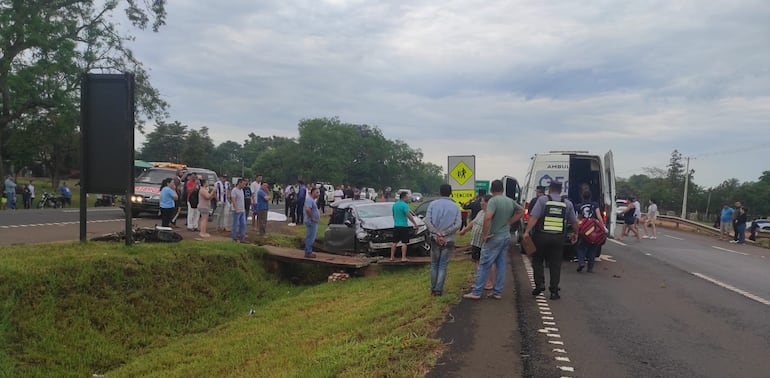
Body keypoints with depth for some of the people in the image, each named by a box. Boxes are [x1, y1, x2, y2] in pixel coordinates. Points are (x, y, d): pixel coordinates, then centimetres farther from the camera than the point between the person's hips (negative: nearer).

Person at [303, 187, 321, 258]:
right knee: (310, 238, -5)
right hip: (311, 222, -11)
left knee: (310, 238, 15)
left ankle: (308, 252, 22)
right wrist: (312, 218, -23)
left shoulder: (312, 200, 16)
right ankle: (308, 253, -1)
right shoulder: (309, 199, -18)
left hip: (313, 222, 11)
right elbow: (307, 209, -32)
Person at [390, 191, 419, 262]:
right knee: (404, 243, -2)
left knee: (394, 242, 10)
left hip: (396, 225, 7)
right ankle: (403, 258, -2)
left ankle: (392, 257, 13)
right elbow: (409, 216, -17)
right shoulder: (404, 205, -14)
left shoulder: (395, 204, 9)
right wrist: (415, 223, -8)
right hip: (403, 226, -7)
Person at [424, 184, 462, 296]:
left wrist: (437, 234, -15)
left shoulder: (433, 204, -1)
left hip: (435, 240, 0)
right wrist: (444, 234, -14)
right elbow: (457, 225, -10)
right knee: (443, 266, 7)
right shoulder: (455, 207, 1)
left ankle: (433, 289, 17)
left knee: (434, 265, 14)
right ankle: (438, 289, 5)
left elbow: (427, 221, -12)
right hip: (448, 241, 0)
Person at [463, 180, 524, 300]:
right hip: (506, 237, 7)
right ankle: (497, 292, 15)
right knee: (501, 265, 11)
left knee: (484, 265, -2)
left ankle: (476, 292, 0)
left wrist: (484, 234, -19)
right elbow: (521, 211, 22)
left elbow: (488, 217, -30)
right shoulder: (510, 201, 8)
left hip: (494, 237, -7)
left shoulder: (493, 201, -16)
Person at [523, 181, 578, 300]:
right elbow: (574, 222, 10)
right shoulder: (568, 203, 6)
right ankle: (554, 291, 9)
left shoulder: (542, 200, -3)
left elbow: (534, 217, -14)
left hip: (541, 236, -2)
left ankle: (539, 284, 4)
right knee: (555, 264, 9)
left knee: (537, 261, 15)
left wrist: (527, 231, -16)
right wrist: (575, 234, 27)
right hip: (558, 238, 2)